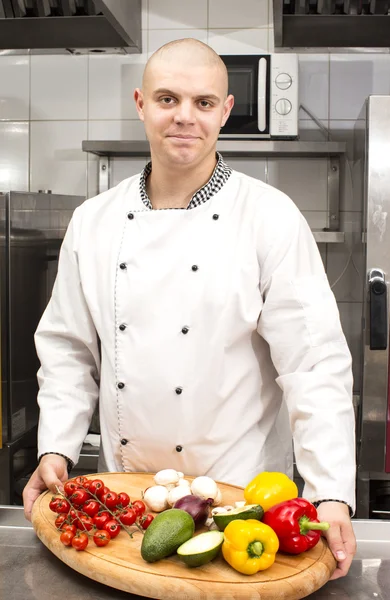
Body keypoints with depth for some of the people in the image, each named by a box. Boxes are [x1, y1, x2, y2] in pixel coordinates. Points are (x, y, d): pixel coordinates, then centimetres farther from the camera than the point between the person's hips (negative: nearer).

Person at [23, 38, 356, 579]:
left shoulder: (272, 219, -11)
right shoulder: (94, 221, 0)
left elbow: (314, 362, -15)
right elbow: (68, 349, 6)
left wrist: (332, 495, -20)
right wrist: (56, 450, -3)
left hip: (242, 490, -3)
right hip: (123, 490, 4)